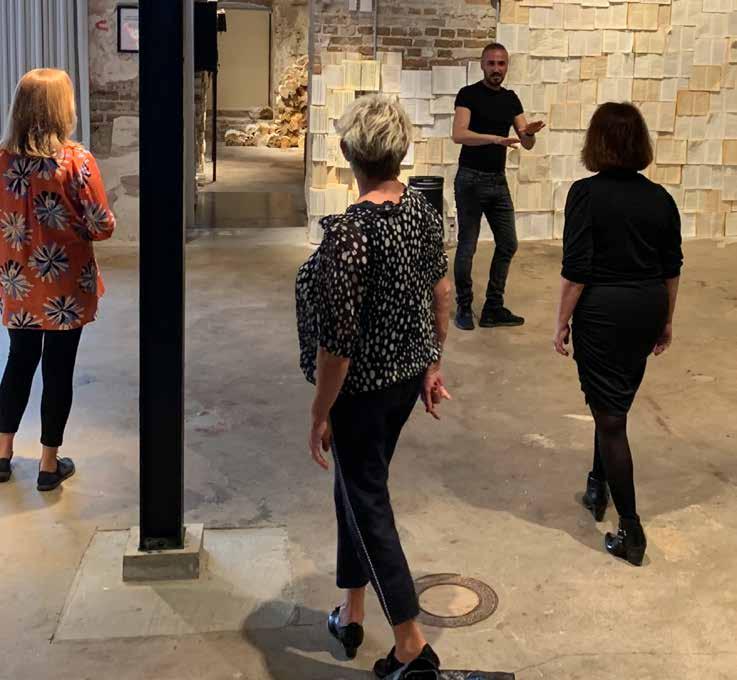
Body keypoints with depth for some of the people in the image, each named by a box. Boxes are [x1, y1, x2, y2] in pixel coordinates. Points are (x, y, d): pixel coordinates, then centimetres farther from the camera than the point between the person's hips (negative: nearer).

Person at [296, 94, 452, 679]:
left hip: (361, 388, -7)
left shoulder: (350, 231, -26)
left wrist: (320, 414, -11)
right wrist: (433, 364, 19)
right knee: (358, 487, 22)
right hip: (409, 376, 8)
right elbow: (441, 294, 7)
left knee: (368, 504, 6)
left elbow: (337, 341, -23)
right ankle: (352, 614, 36)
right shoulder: (423, 208, -3)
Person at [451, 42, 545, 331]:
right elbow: (458, 134, -23)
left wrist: (529, 132, -19)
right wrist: (495, 138, -36)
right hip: (471, 179, -6)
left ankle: (493, 309, 16)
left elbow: (527, 144, 5)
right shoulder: (469, 94, -8)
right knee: (467, 247, 1)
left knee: (507, 245, 7)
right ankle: (464, 308, 14)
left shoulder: (511, 99, 9)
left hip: (499, 180, 6)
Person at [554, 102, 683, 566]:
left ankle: (631, 531, 2)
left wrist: (563, 321, -6)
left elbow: (576, 268, -16)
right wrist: (667, 320, 19)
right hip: (648, 309, 6)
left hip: (602, 311, -5)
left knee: (610, 417, 1)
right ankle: (599, 489, 39)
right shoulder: (660, 198, 2)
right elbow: (672, 268, 8)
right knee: (617, 403, 23)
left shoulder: (586, 194, -13)